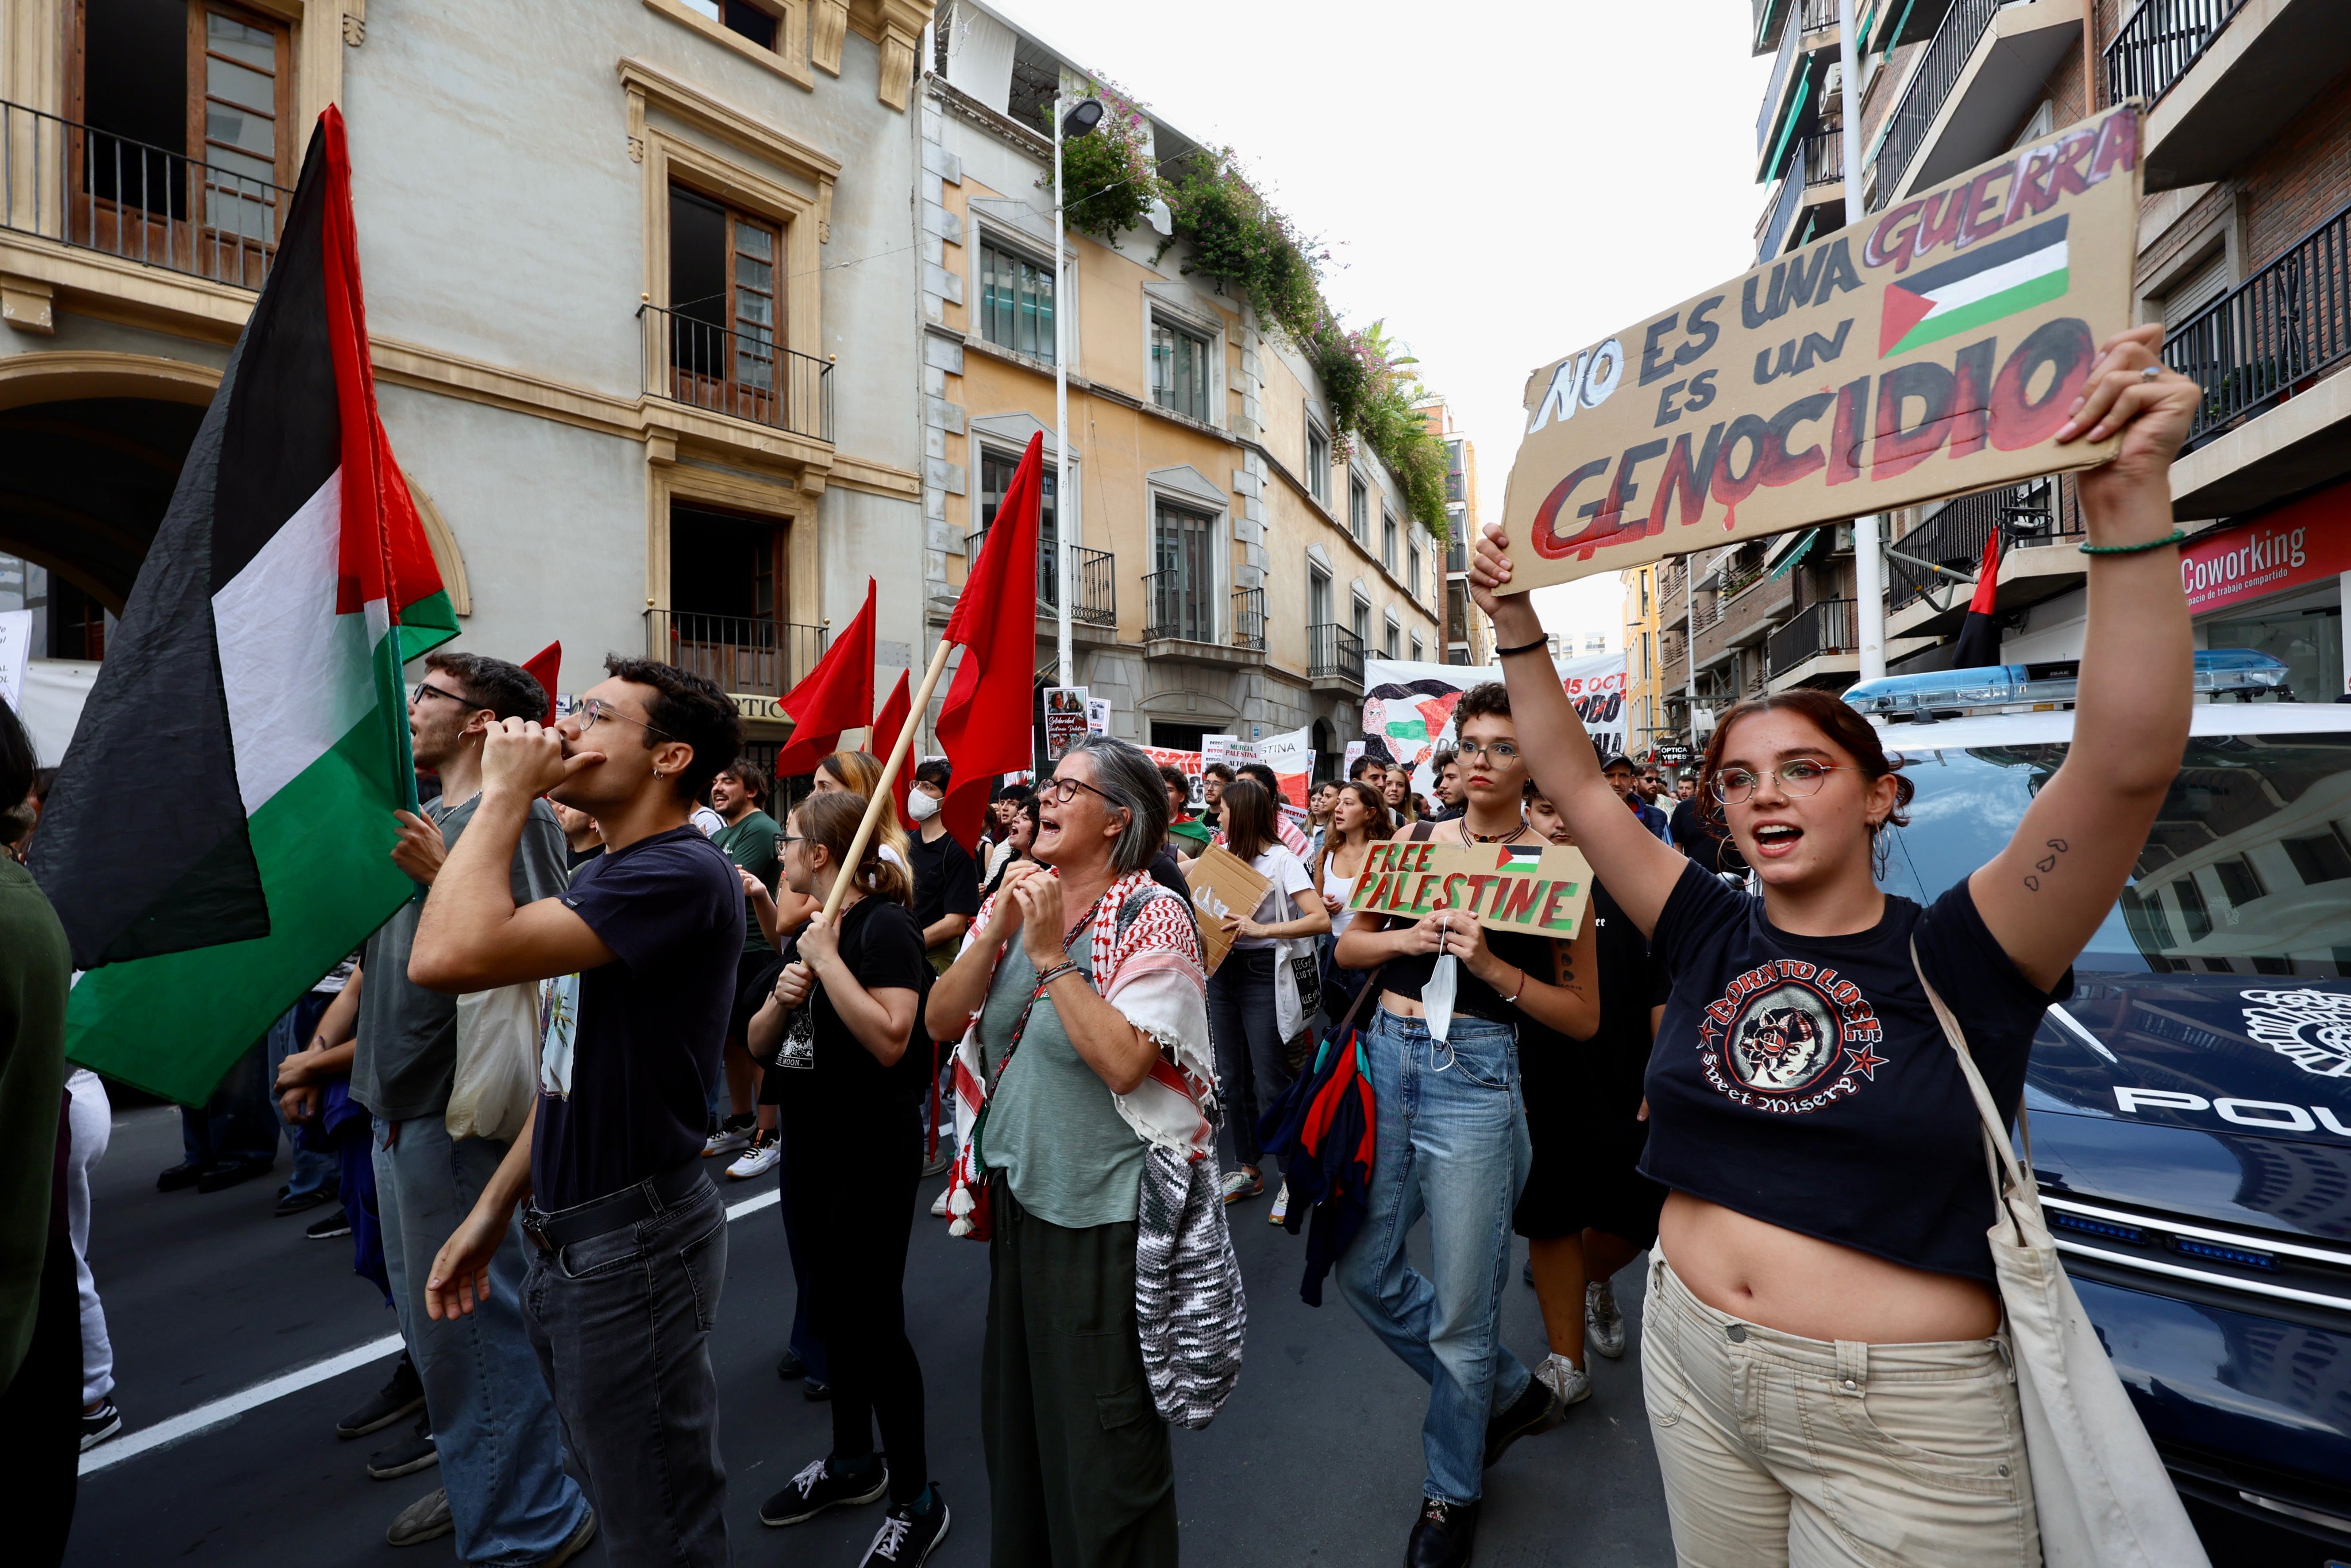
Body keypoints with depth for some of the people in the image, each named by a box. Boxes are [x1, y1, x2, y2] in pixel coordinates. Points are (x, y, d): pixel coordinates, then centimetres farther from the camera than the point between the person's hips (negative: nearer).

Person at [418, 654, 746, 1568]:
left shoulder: (681, 874, -23)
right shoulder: (610, 878, 10)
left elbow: (448, 958, -32)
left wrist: (504, 792, -21)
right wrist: (494, 1210, 15)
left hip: (631, 1244, -9)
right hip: (568, 1239, 9)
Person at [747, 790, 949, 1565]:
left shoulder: (884, 924, -17)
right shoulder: (810, 929, 9)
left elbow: (890, 1038, -29)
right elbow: (759, 1043, 9)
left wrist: (827, 960, -24)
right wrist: (783, 996, -11)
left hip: (872, 1152, -8)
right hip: (813, 1145, 9)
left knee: (872, 1318, 3)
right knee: (832, 1306, 21)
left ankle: (917, 1500, 23)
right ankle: (853, 1460, 43)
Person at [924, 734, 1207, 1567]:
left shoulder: (1151, 915, -17)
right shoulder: (1017, 900, 3)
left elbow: (1124, 1061, -26)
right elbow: (941, 1020, -2)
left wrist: (1052, 955, -24)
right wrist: (994, 934, -15)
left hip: (1101, 1208, -7)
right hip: (1016, 1187, 7)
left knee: (1101, 1429, 12)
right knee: (1015, 1408, 26)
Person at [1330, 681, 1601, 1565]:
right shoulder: (1416, 842, 6)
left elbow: (1583, 1016, -4)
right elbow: (1347, 946, 9)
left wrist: (1492, 965, -18)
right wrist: (1407, 938, -9)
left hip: (1473, 1075, -4)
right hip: (1386, 1058, 5)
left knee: (1460, 1304, 7)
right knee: (1364, 1269, 14)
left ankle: (1452, 1494, 37)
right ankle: (1511, 1393, 39)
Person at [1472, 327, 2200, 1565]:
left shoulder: (1953, 956, -12)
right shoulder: (1712, 938, -3)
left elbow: (2127, 767, -25)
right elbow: (1574, 784, -3)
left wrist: (2128, 506, -30)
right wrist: (1515, 624, -6)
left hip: (1903, 1426, -3)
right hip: (1693, 1369, 4)